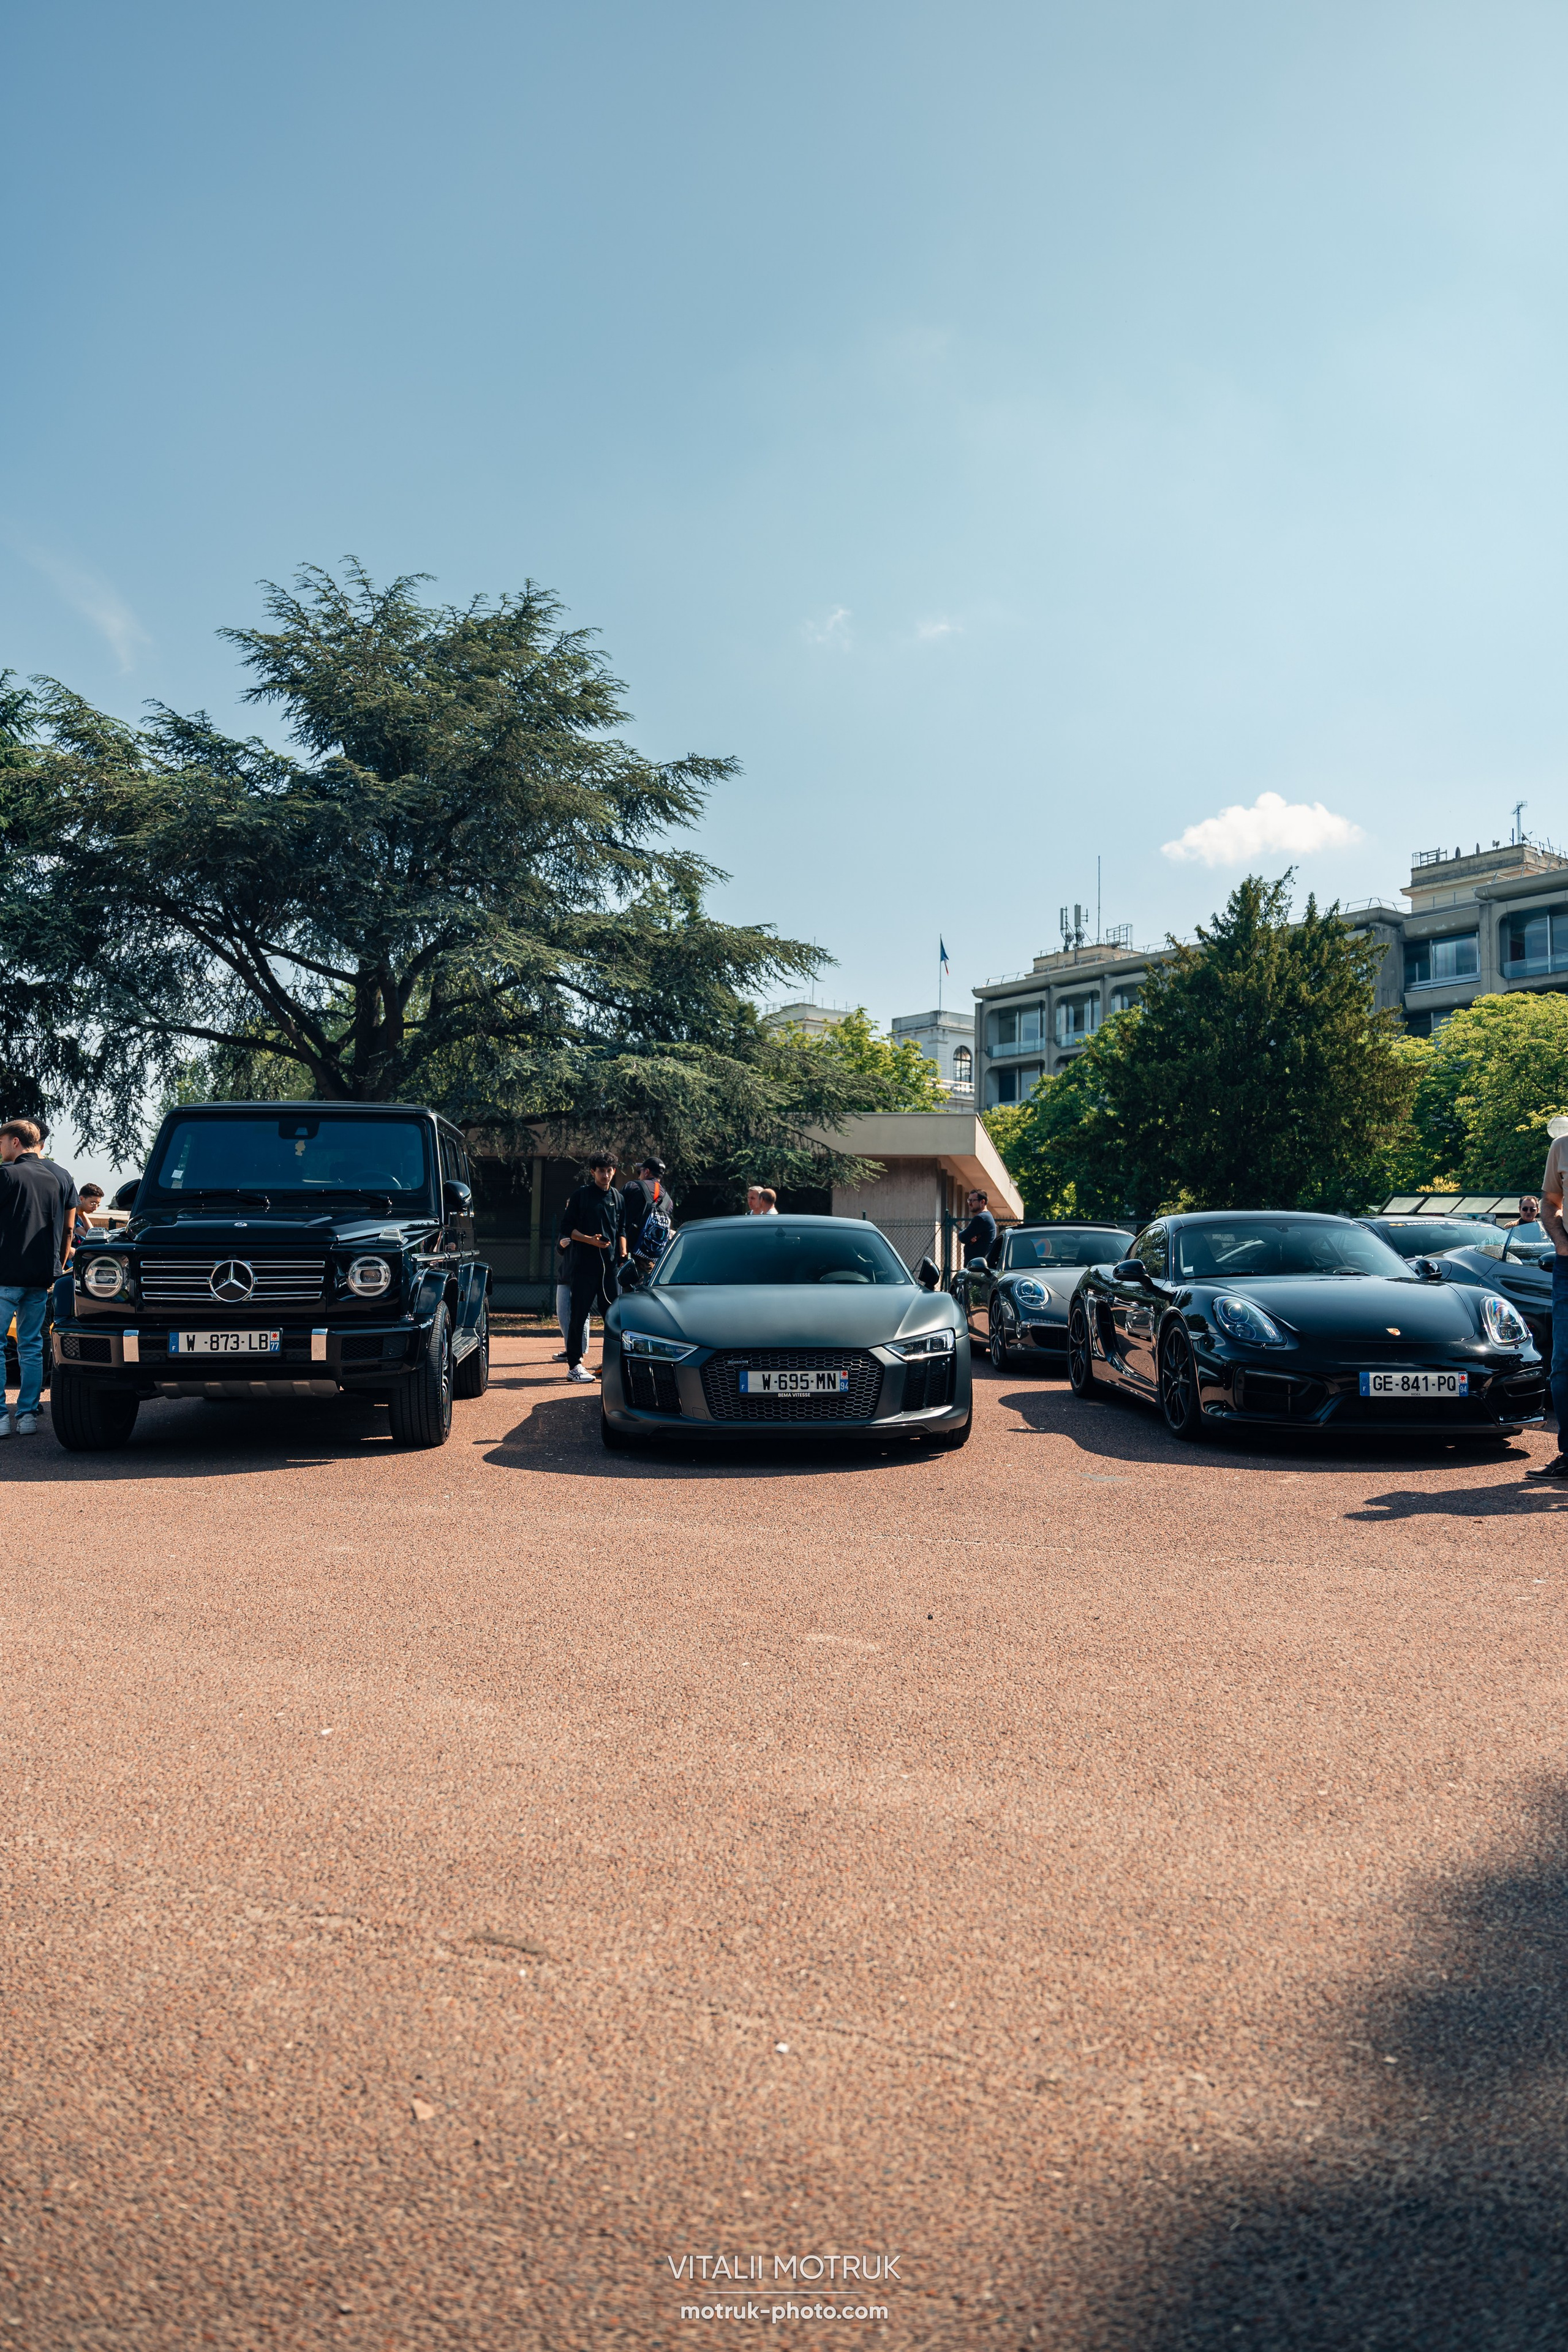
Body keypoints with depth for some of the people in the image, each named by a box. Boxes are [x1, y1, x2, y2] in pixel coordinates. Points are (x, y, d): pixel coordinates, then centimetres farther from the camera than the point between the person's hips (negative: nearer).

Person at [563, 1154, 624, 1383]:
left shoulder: (616, 1197, 14)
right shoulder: (581, 1194, 0)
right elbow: (569, 1228, -2)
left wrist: (623, 1254, 6)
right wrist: (590, 1240, -16)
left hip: (610, 1264, 5)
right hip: (585, 1263, -5)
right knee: (580, 1314, -3)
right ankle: (574, 1365, 1)